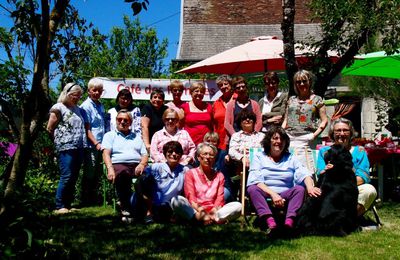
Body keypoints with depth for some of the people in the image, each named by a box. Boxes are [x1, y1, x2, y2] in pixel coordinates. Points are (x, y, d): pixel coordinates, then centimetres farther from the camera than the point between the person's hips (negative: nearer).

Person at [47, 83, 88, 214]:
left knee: (74, 178, 8)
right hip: (66, 148, -7)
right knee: (66, 177, -11)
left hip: (78, 148, 7)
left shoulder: (77, 109, 17)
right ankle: (59, 206, -6)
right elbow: (50, 129, -4)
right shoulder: (58, 108, -5)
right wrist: (60, 140, 5)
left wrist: (83, 142, 13)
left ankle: (68, 204, 15)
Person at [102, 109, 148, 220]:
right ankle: (126, 210, -40)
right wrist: (110, 168, -13)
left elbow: (145, 155, 19)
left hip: (137, 166, 3)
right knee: (122, 173, -41)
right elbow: (106, 153, 7)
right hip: (118, 164, -3)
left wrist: (142, 164, -5)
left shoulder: (137, 136, 31)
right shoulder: (110, 135, 23)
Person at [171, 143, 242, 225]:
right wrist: (201, 213, -21)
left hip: (213, 211, 2)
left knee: (238, 206, -21)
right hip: (194, 210, -2)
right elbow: (190, 197, -3)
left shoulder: (219, 176, 19)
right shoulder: (190, 173, 11)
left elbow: (220, 199, 5)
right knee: (176, 200, -31)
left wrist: (214, 212, -17)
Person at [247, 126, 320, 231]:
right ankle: (270, 221, -48)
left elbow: (304, 174, -1)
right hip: (265, 195, -1)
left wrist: (310, 187, -25)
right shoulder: (259, 157, 12)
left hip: (285, 196, 1)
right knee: (252, 189, -29)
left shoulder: (291, 158, 17)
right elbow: (255, 180, -3)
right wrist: (273, 194, -19)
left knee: (300, 189, -25)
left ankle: (289, 222, -44)